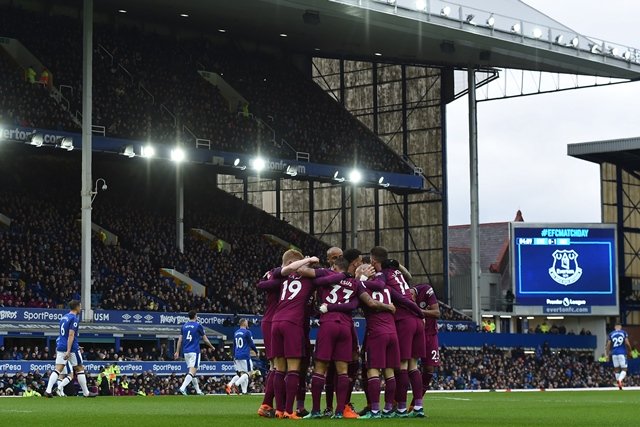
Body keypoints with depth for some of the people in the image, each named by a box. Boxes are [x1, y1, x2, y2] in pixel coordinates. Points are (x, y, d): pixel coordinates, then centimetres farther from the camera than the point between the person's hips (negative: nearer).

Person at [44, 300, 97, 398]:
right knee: (80, 369, 5)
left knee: (58, 369, 0)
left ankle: (48, 390, -16)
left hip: (60, 346, 7)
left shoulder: (64, 317, 15)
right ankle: (86, 393, 11)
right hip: (71, 347, -7)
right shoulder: (74, 318, -11)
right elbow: (71, 335, -18)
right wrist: (68, 351, -23)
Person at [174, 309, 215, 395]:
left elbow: (180, 340, 10)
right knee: (192, 372, -11)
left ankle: (198, 390, 21)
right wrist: (212, 347, 19)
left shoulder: (184, 326, 10)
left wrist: (177, 352, 13)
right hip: (194, 351, -6)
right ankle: (182, 388, -28)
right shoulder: (198, 326, -3)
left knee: (193, 372, 15)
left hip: (186, 352, 6)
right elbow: (205, 340, 3)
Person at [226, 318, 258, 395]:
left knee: (239, 374, 13)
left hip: (237, 357, 7)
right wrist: (256, 351, 11)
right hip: (245, 356, -7)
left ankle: (229, 385, -3)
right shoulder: (247, 332, -7)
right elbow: (251, 344, -5)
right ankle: (236, 384, -23)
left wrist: (234, 356, 25)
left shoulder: (236, 333, 14)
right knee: (247, 373, -4)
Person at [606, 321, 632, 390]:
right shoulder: (624, 333, 2)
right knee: (624, 369, 0)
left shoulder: (611, 334, 7)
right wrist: (630, 351, 11)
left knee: (616, 369, 12)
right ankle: (620, 380, -27)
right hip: (622, 353, -2)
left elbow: (608, 345, 5)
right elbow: (627, 343, -4)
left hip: (614, 353, 2)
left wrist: (607, 354, 13)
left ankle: (618, 382, 10)